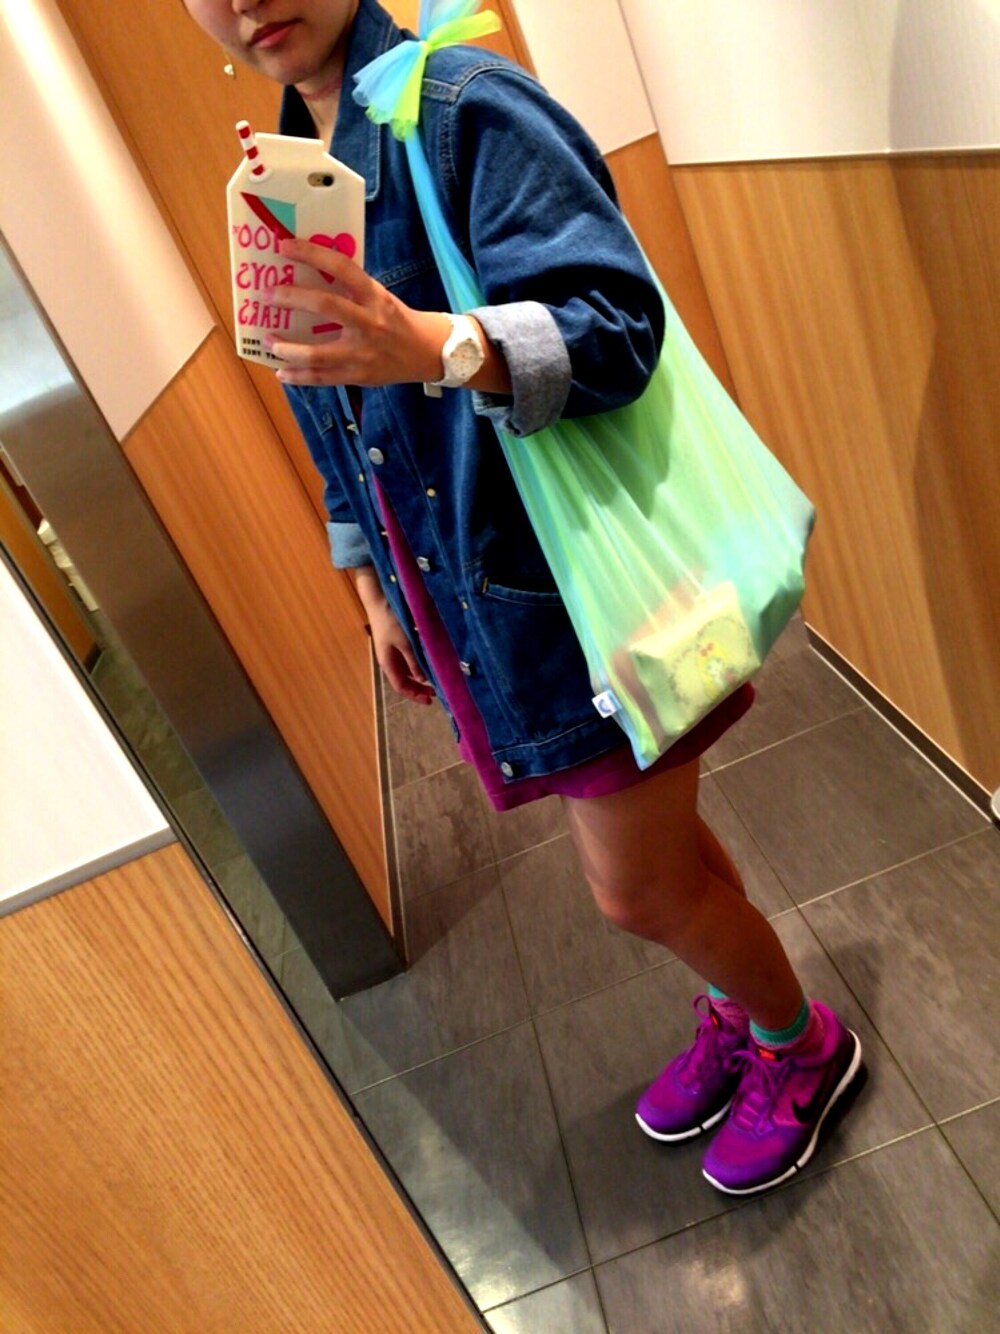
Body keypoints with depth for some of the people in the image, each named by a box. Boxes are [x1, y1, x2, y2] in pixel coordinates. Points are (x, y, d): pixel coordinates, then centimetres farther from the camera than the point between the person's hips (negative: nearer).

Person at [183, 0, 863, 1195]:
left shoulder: (465, 105, -10)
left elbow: (618, 323, -22)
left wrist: (437, 346, -39)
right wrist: (379, 589, 20)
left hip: (577, 571, -7)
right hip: (469, 597, 7)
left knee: (637, 888, 4)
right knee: (655, 851, 20)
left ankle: (800, 1045, 36)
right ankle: (736, 1012, 48)